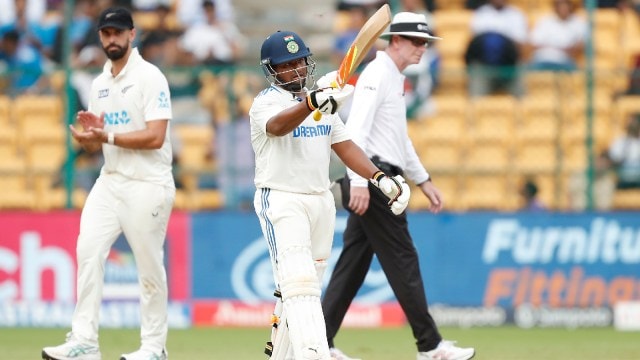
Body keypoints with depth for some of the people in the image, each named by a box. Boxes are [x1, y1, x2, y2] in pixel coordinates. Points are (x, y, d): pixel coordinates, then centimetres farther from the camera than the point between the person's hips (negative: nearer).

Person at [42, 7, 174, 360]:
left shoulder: (149, 77, -9)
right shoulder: (100, 83, 15)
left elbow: (155, 137, -17)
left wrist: (107, 136, -21)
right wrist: (88, 135, -4)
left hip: (147, 184, -7)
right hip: (110, 181, 7)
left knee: (149, 265, -2)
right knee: (88, 250, -8)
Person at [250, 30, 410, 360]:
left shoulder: (324, 101, 14)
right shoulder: (266, 103, -9)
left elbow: (344, 146, 12)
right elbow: (277, 126, -33)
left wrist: (379, 178, -2)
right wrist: (312, 102, -51)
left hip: (321, 201, 7)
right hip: (281, 201, -7)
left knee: (302, 285, 11)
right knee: (300, 283, -19)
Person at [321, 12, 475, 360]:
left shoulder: (394, 79, 21)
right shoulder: (377, 74, -11)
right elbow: (355, 129, -21)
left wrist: (423, 180, 30)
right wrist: (359, 181, -29)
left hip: (372, 186, 10)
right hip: (373, 182, -10)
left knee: (352, 265, 8)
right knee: (403, 263, -6)